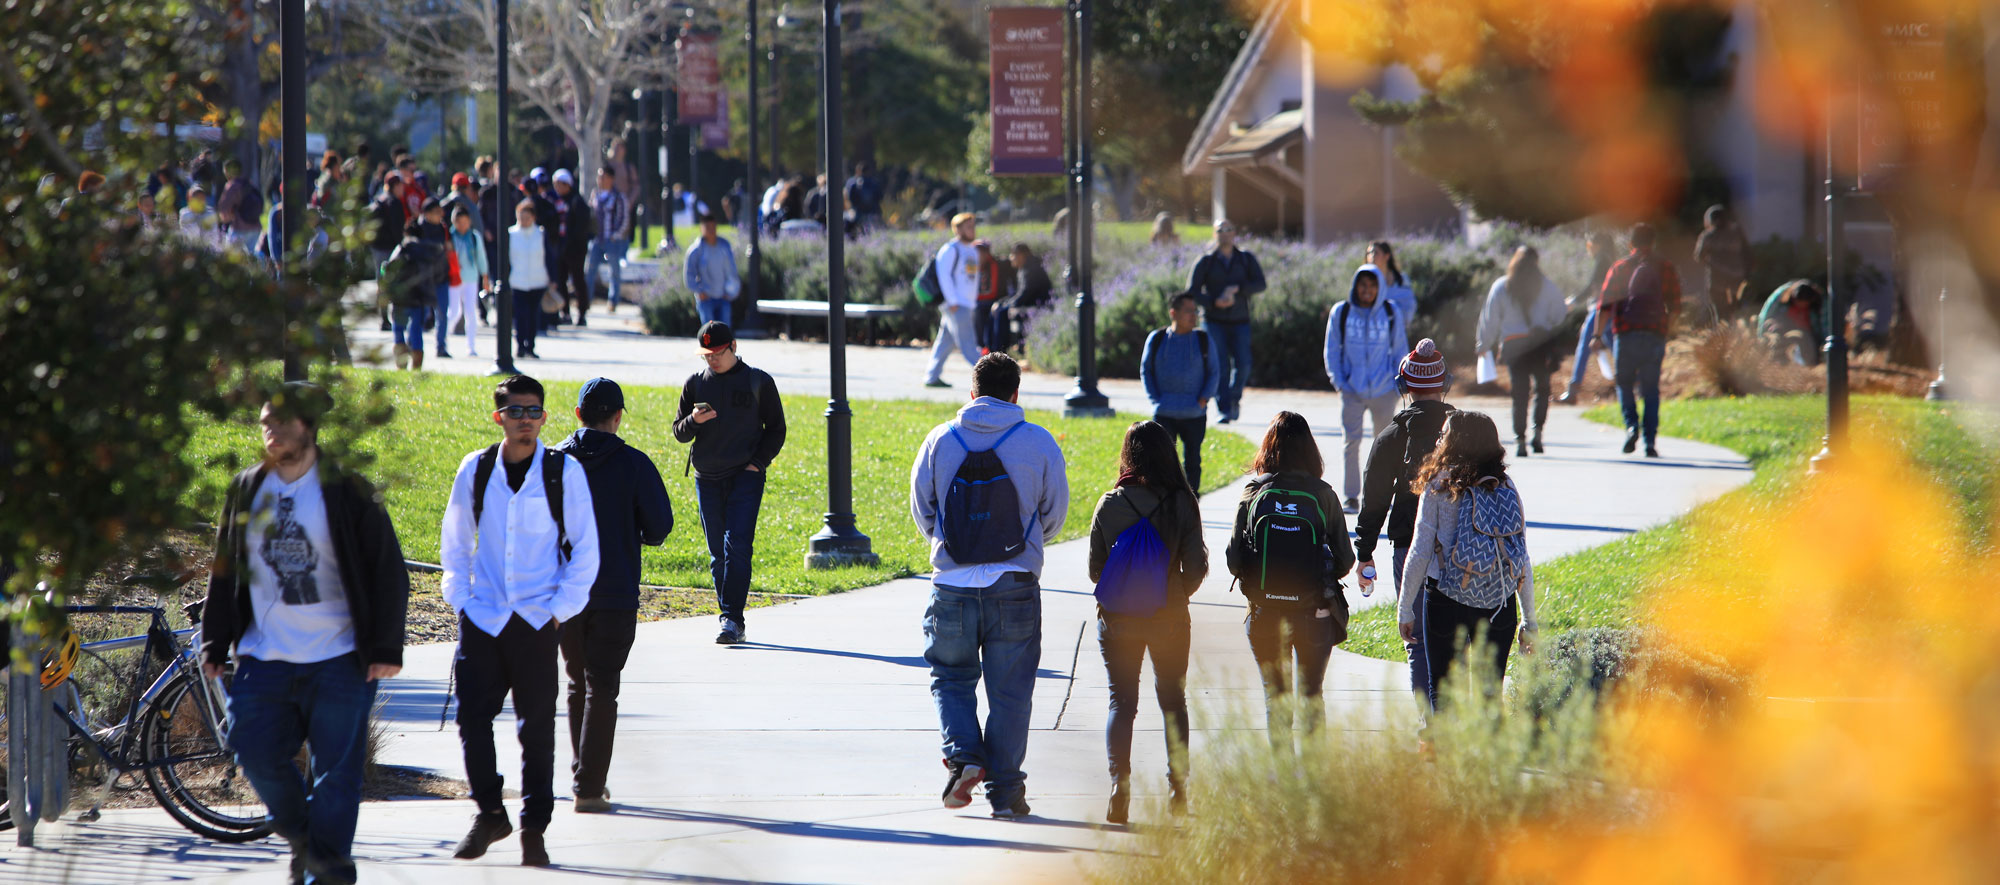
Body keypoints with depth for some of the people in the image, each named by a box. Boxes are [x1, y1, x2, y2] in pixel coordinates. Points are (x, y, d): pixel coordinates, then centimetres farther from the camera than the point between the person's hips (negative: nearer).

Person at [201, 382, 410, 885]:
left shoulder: (346, 494, -3)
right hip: (264, 659, 4)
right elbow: (224, 573, 16)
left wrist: (386, 648, -7)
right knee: (257, 756, -2)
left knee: (335, 772, -3)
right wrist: (214, 645, 12)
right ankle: (301, 836, 23)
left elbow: (388, 573, -1)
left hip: (338, 660, -4)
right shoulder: (247, 492, 9)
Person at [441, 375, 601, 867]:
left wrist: (561, 609, -4)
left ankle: (534, 829, 11)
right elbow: (455, 544, 16)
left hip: (538, 621, -2)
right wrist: (459, 599, 6)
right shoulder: (475, 470, 4)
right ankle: (489, 813, 12)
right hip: (482, 619, 2)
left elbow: (585, 549, 2)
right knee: (472, 716, -6)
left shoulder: (564, 472, -2)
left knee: (537, 727, 1)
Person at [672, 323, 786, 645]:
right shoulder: (695, 384, 10)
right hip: (707, 479, 3)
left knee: (737, 547, -15)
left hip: (746, 476, -3)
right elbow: (679, 433, 11)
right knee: (718, 553, 4)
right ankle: (731, 620, 11)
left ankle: (732, 619, -17)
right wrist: (694, 421, -11)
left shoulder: (758, 382, 3)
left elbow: (776, 429, 7)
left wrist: (758, 462, -6)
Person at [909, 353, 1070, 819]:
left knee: (951, 677, 17)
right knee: (1010, 692, 7)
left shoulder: (940, 440, -1)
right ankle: (1005, 791, 8)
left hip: (953, 585, 0)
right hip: (1015, 586, 0)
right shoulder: (1039, 444, -3)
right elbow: (1054, 517, 6)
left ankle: (963, 755, -6)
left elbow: (922, 511, 6)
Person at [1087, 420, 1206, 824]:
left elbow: (1095, 569, -3)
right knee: (1173, 701, 16)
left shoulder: (1110, 504, -8)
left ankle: (1119, 781, -15)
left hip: (1118, 619, -1)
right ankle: (1178, 787, 18)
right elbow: (1196, 567, -6)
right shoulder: (1182, 504, -8)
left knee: (1122, 701, 4)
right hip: (1169, 619, 1)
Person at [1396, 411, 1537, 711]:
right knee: (1491, 695, 10)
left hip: (1446, 599, -3)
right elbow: (1523, 560, 5)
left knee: (1442, 690, 6)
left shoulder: (1440, 485, -5)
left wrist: (1405, 608, 3)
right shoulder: (1506, 488, 4)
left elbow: (1421, 551, -5)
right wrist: (1529, 620, 11)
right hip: (1499, 606, 3)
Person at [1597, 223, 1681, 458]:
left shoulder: (1619, 268, 5)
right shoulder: (1665, 268, 8)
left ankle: (1631, 425, -12)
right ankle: (1649, 441, -3)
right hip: (1655, 333, 1)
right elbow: (1675, 306, 6)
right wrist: (1668, 329, 20)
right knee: (1651, 390, 5)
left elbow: (1605, 305, -1)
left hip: (1625, 333, -1)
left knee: (1625, 384, 12)